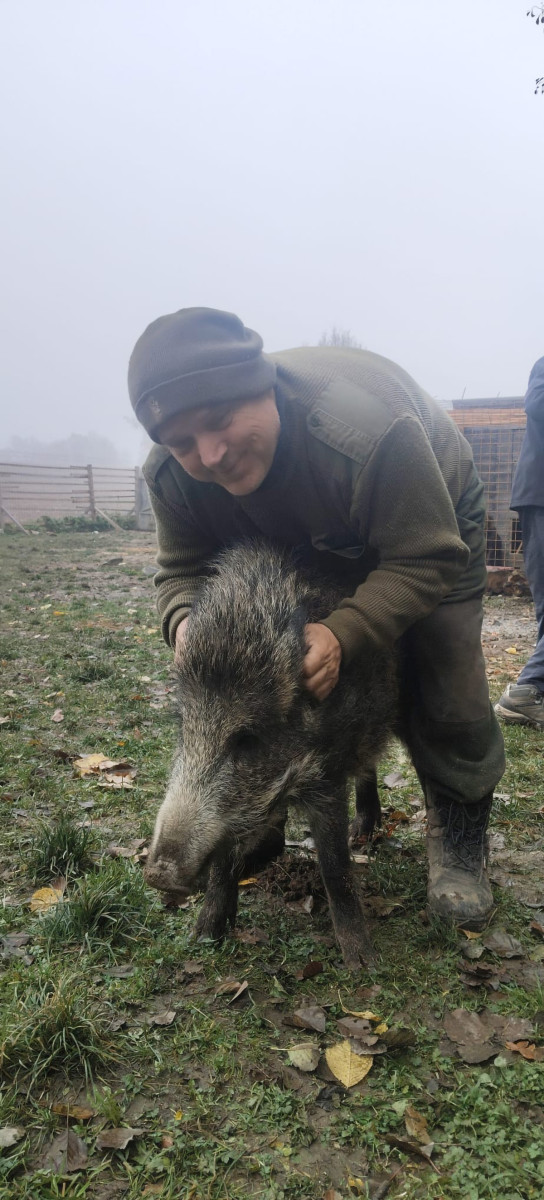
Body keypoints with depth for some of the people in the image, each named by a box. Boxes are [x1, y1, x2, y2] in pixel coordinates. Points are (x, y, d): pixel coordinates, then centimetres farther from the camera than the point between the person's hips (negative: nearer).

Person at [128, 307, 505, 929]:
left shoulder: (365, 429, -45)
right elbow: (180, 569, -12)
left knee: (447, 697, -10)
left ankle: (459, 837, 16)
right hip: (310, 547, 4)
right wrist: (184, 620, -36)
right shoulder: (172, 475, -26)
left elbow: (427, 560, -37)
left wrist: (343, 635, -50)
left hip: (431, 521, -4)